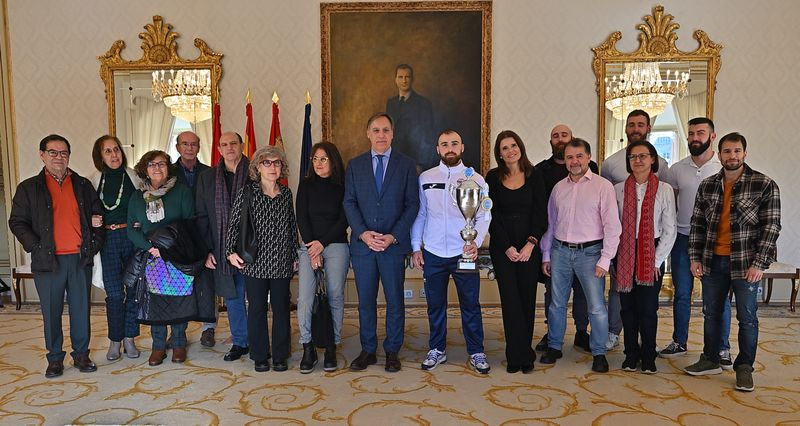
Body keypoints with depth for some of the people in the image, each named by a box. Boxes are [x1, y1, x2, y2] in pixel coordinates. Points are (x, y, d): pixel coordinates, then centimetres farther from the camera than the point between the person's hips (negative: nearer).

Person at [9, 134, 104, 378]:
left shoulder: (83, 185, 11)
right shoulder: (29, 188, 5)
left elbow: (97, 215, 18)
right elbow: (17, 222, 4)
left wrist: (95, 243, 4)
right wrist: (35, 246, -10)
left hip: (80, 258, 2)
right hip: (48, 260, -1)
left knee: (81, 308, 7)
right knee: (51, 311, 5)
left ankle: (81, 354, 19)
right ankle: (55, 358, 18)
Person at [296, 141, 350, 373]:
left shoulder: (342, 187, 4)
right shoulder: (306, 185, 9)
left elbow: (344, 220, -1)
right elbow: (301, 218, 4)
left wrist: (322, 242, -9)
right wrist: (312, 249, -5)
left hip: (336, 246, -1)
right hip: (309, 246, 1)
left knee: (335, 297, -1)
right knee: (304, 296, -10)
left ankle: (331, 348, 9)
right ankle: (308, 348, -2)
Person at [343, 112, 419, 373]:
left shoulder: (406, 165, 3)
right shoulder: (355, 165, 8)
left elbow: (412, 204, -1)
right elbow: (349, 203, 3)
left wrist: (393, 236, -12)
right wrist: (363, 233, -12)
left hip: (394, 244, -1)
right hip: (362, 244, 1)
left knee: (395, 300, 6)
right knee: (366, 301, 9)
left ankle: (392, 351, 20)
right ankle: (368, 350, 22)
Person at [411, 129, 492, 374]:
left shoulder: (475, 179, 0)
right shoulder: (425, 178, 5)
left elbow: (484, 216, -4)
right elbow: (419, 214, 8)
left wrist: (475, 242, -20)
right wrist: (416, 247, 3)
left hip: (464, 253, -2)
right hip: (433, 253, 2)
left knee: (470, 305, 5)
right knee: (435, 305, 11)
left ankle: (476, 353, 19)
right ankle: (437, 350, 26)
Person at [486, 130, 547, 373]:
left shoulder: (534, 175, 4)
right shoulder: (493, 177, 3)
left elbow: (541, 213, 0)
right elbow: (492, 215, 0)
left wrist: (530, 244, -10)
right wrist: (507, 247, -7)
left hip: (529, 246, 1)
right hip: (501, 247, 0)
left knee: (527, 299, 3)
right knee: (510, 300, -3)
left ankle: (519, 354, 15)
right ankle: (521, 355, 4)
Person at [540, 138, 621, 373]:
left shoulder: (603, 186, -5)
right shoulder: (559, 188, 9)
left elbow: (612, 226, -7)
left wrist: (605, 260, -11)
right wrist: (546, 255, 12)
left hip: (589, 251, -4)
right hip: (560, 250, 4)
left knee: (597, 306, -1)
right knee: (557, 303, 12)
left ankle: (599, 353, 16)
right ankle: (554, 347, 27)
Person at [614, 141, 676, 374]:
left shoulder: (664, 189, 0)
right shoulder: (618, 189, 4)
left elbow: (670, 229, 1)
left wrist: (657, 259, -4)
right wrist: (613, 254, -3)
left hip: (652, 254, -1)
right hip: (624, 253, 2)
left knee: (648, 308, -1)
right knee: (628, 306, 6)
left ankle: (648, 357, 15)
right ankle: (631, 354, 19)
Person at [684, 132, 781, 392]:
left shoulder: (764, 185, -6)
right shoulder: (707, 186, 6)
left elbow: (771, 226, -8)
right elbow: (697, 223, 9)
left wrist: (759, 264, -14)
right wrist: (695, 258, 3)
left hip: (746, 263, -4)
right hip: (712, 261, 4)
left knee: (747, 317, 5)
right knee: (711, 313, 13)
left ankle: (744, 367, 20)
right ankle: (710, 360, 28)